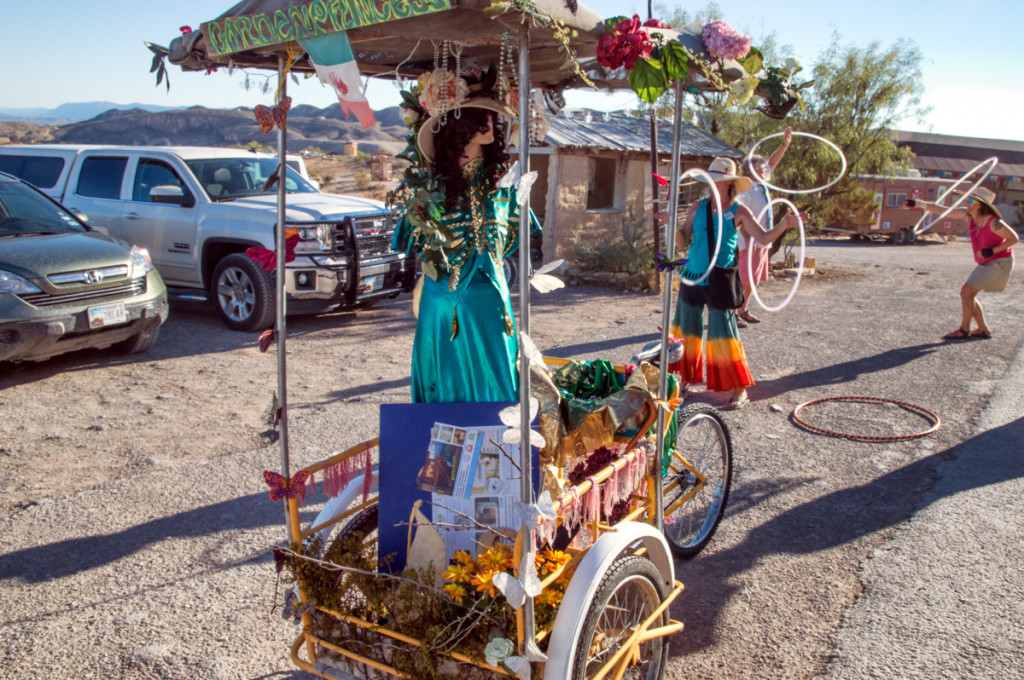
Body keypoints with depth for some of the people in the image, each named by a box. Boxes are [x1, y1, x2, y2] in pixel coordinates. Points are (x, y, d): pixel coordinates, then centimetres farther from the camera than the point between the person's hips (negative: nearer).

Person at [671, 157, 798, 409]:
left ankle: (740, 390, 4)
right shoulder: (698, 206, 5)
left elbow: (763, 237, -8)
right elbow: (683, 241, 5)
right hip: (692, 277, 4)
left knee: (722, 334, -6)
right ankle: (686, 380, 27)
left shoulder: (738, 211, -3)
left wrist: (783, 226, -24)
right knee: (687, 330, 10)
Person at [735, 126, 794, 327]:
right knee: (744, 279, -8)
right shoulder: (747, 189, -15)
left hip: (761, 241, 9)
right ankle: (733, 312, -2)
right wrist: (749, 241, -24)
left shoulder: (761, 185, 9)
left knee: (752, 280, 13)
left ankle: (743, 310, 22)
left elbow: (772, 162, 21)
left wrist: (785, 144, 13)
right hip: (750, 242, -9)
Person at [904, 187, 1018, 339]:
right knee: (968, 294, 8)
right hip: (986, 264, 8)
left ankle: (964, 330, -2)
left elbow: (1014, 238, -16)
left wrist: (992, 251, -25)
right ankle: (984, 330, 19)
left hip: (999, 263, -8)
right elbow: (942, 210, -3)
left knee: (966, 291, -13)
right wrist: (917, 203, -9)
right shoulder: (968, 215, -6)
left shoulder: (993, 223, -26)